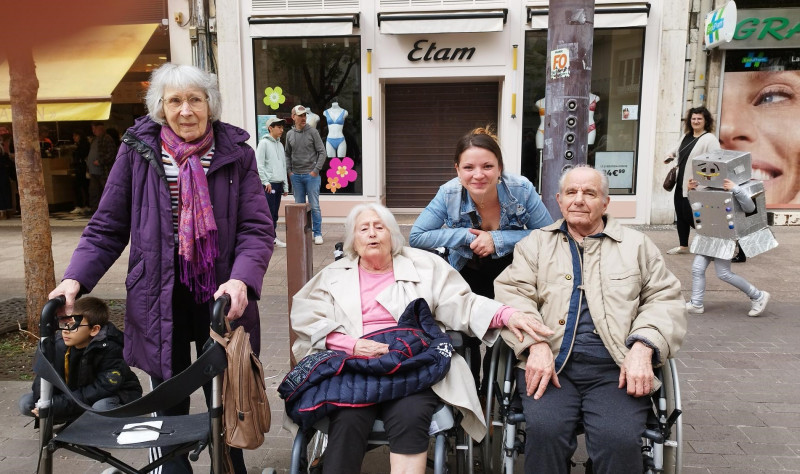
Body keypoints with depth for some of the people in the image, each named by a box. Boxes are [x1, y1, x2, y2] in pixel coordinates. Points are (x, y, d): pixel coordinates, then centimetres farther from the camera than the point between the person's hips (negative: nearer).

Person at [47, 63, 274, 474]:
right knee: (169, 407, 13)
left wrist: (241, 279, -24)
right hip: (160, 300, 1)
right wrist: (75, 279, -10)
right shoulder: (137, 151, 0)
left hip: (221, 298, 0)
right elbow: (107, 228, 4)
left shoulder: (236, 154, -2)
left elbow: (257, 228, -7)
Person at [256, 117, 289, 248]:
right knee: (269, 212, -7)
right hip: (268, 184, -7)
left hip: (279, 184, 7)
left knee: (274, 213, 9)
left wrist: (285, 186, 16)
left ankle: (273, 238, 14)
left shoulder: (280, 145, 18)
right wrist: (266, 182, -16)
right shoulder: (264, 143, -4)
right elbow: (259, 164, -11)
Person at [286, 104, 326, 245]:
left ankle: (317, 233, 6)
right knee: (299, 206, 9)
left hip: (311, 175, -3)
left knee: (314, 206, -2)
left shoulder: (312, 131, -2)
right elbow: (287, 154, 17)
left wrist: (316, 170, -9)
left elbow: (322, 152, -3)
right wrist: (289, 170, 5)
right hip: (296, 176, 4)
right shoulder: (290, 134, 8)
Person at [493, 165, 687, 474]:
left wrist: (643, 348, -7)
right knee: (545, 430, -29)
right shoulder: (535, 243, 16)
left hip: (616, 368, 1)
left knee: (620, 440, -27)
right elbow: (513, 294, 3)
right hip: (551, 363, 0)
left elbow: (665, 299, 12)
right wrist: (536, 344, -15)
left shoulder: (636, 245, 19)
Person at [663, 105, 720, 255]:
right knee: (680, 214, 12)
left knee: (691, 216, -8)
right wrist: (670, 155, 9)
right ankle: (683, 245, 24)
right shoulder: (686, 136, 14)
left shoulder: (709, 139, -10)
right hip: (681, 183, 8)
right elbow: (677, 150, 32)